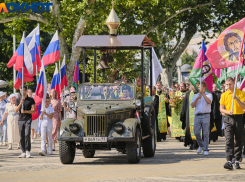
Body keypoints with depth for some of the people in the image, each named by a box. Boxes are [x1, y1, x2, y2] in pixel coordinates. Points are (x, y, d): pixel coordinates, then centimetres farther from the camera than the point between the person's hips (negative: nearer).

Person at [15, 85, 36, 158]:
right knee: (22, 136, 1)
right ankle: (23, 152, 4)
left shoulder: (31, 100, 6)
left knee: (27, 135, -17)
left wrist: (25, 111, -11)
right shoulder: (18, 100, 14)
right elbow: (16, 110, 4)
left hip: (28, 119, -3)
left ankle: (28, 151, -12)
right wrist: (20, 103, -10)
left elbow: (34, 110, 1)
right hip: (20, 120, 3)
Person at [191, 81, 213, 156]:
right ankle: (201, 145, 20)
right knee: (196, 132, -3)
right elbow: (192, 105, 7)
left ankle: (205, 149, 1)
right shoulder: (195, 96, 18)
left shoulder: (209, 95, 9)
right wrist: (197, 99, -6)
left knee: (206, 133, -4)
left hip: (205, 115, -3)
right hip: (197, 116, 3)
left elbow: (209, 101, -12)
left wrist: (203, 94, -10)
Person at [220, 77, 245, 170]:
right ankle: (229, 161, -18)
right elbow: (221, 109, 9)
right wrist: (228, 112, -11)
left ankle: (237, 161, 15)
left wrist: (236, 99, -19)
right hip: (228, 119, 1)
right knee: (229, 140, -11)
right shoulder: (224, 95, 9)